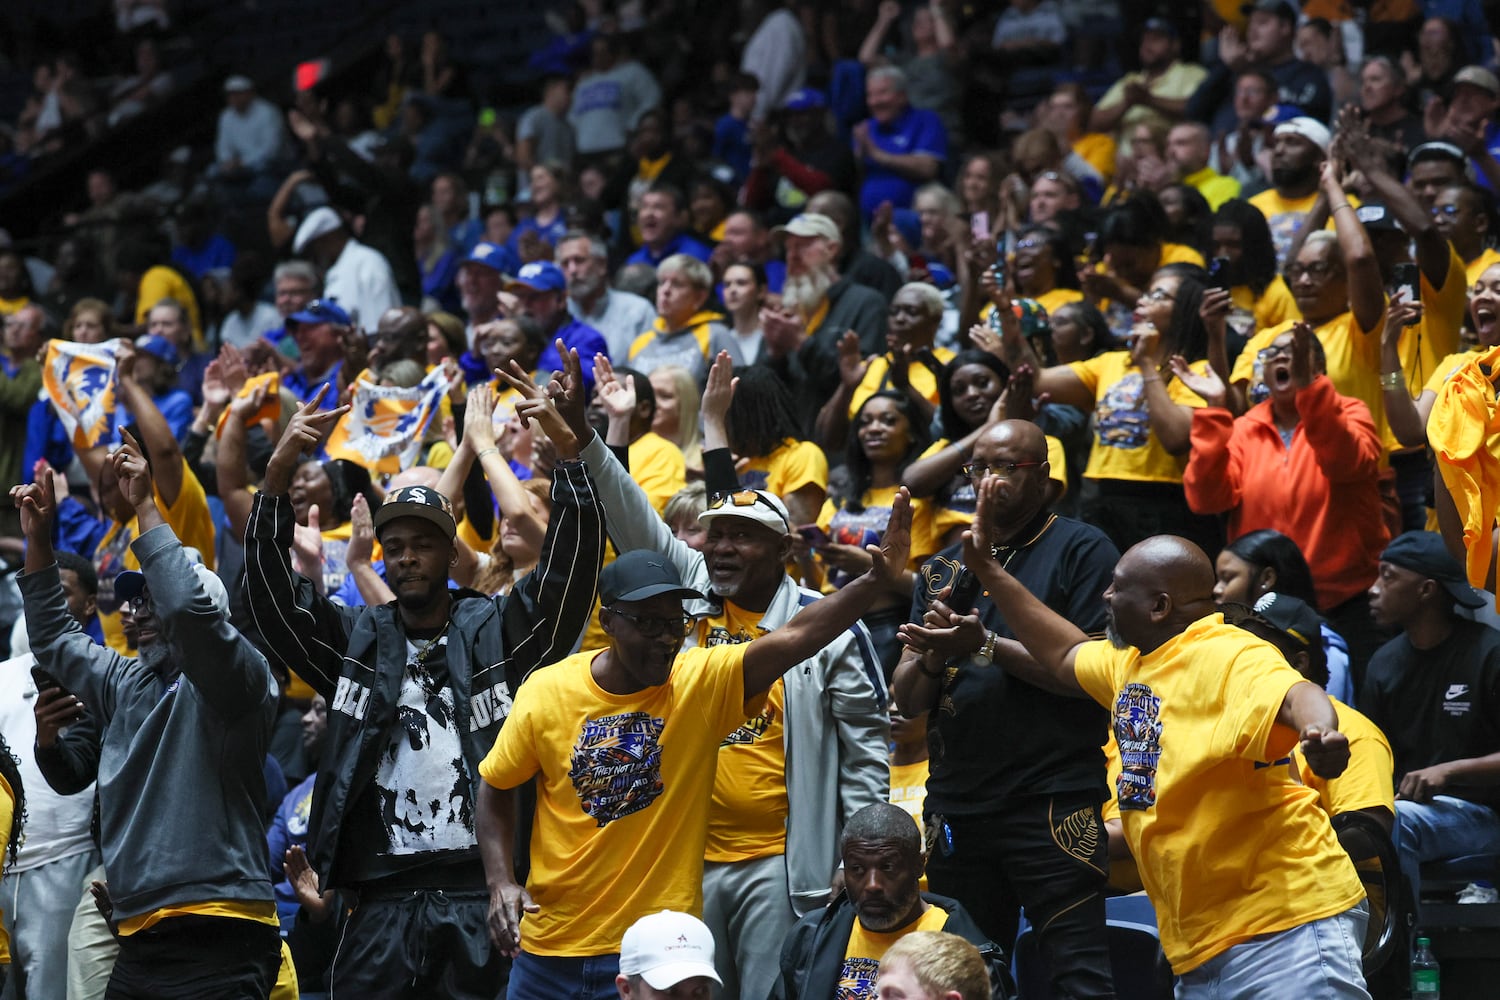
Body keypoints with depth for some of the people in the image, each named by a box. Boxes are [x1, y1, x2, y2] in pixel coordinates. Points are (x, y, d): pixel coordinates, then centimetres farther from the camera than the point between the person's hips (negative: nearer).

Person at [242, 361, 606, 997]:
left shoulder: (497, 631, 8)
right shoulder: (355, 640, 14)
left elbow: (571, 564, -4)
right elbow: (272, 593, 3)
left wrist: (567, 444, -17)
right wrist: (279, 473, -10)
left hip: (481, 893, -2)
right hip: (385, 897, 2)